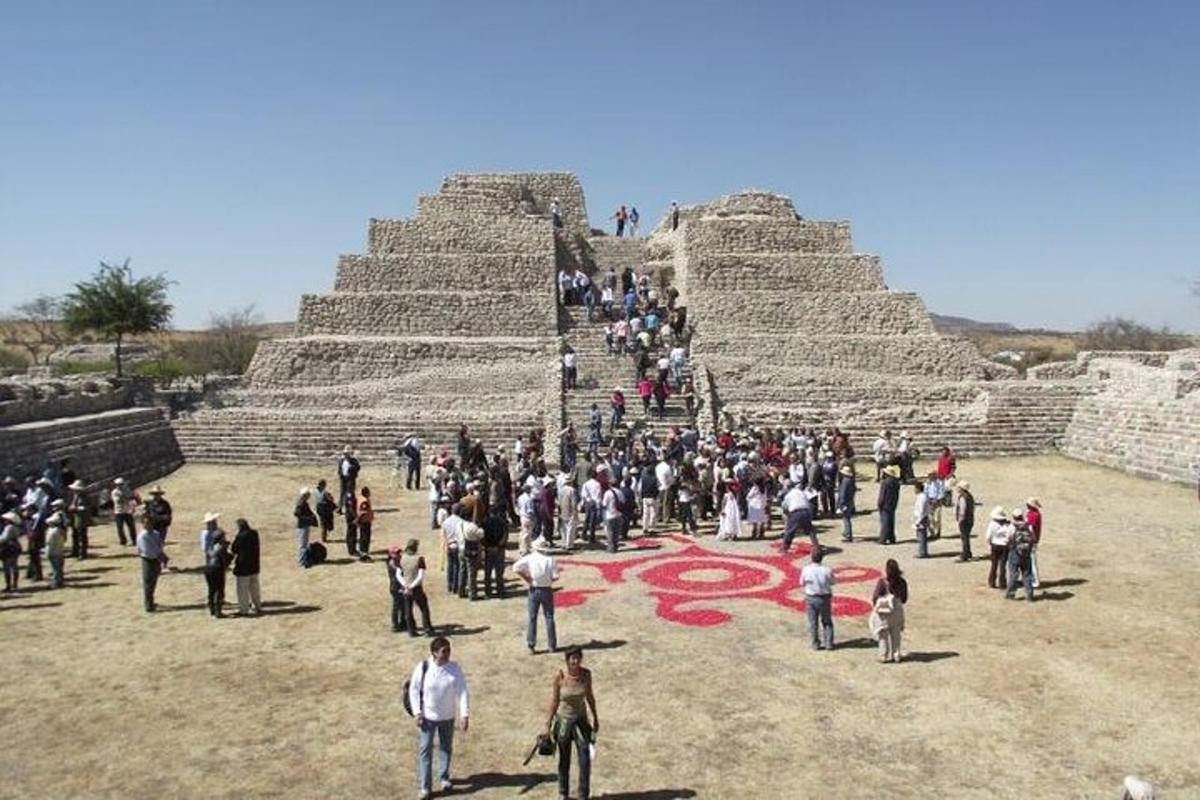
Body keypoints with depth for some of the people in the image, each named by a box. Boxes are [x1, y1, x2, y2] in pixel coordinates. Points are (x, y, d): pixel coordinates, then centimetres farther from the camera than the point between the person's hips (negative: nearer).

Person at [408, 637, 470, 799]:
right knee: (425, 750, 1)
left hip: (448, 717, 2)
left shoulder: (455, 668, -14)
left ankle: (444, 777, 40)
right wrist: (417, 712, -11)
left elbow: (463, 691, -14)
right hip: (427, 717, -2)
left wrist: (465, 714, -22)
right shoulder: (423, 668, -18)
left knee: (446, 748, 18)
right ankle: (424, 787, 11)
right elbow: (414, 690, -7)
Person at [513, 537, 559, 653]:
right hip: (547, 590, 0)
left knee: (532, 618, 9)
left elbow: (516, 568, -18)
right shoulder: (550, 560, -9)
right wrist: (549, 579, 8)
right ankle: (552, 645, 15)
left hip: (534, 590, 1)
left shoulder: (529, 558, -7)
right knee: (549, 618, 10)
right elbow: (555, 577, -13)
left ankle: (531, 646, 10)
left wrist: (526, 579, -9)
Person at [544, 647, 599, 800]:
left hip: (581, 719, 2)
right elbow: (554, 701, -10)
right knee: (564, 760, 15)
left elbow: (590, 696, 1)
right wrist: (548, 725, -6)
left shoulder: (586, 674, -14)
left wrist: (595, 718, 8)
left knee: (585, 760, -3)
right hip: (563, 720, -1)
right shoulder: (559, 676, -20)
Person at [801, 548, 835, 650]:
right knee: (827, 622, 18)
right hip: (825, 598, 0)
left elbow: (802, 583, -3)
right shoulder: (827, 570, -19)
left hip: (811, 599, 0)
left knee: (813, 623, 13)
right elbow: (832, 582, -3)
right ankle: (829, 643, 20)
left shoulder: (806, 570, -18)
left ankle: (816, 644, 17)